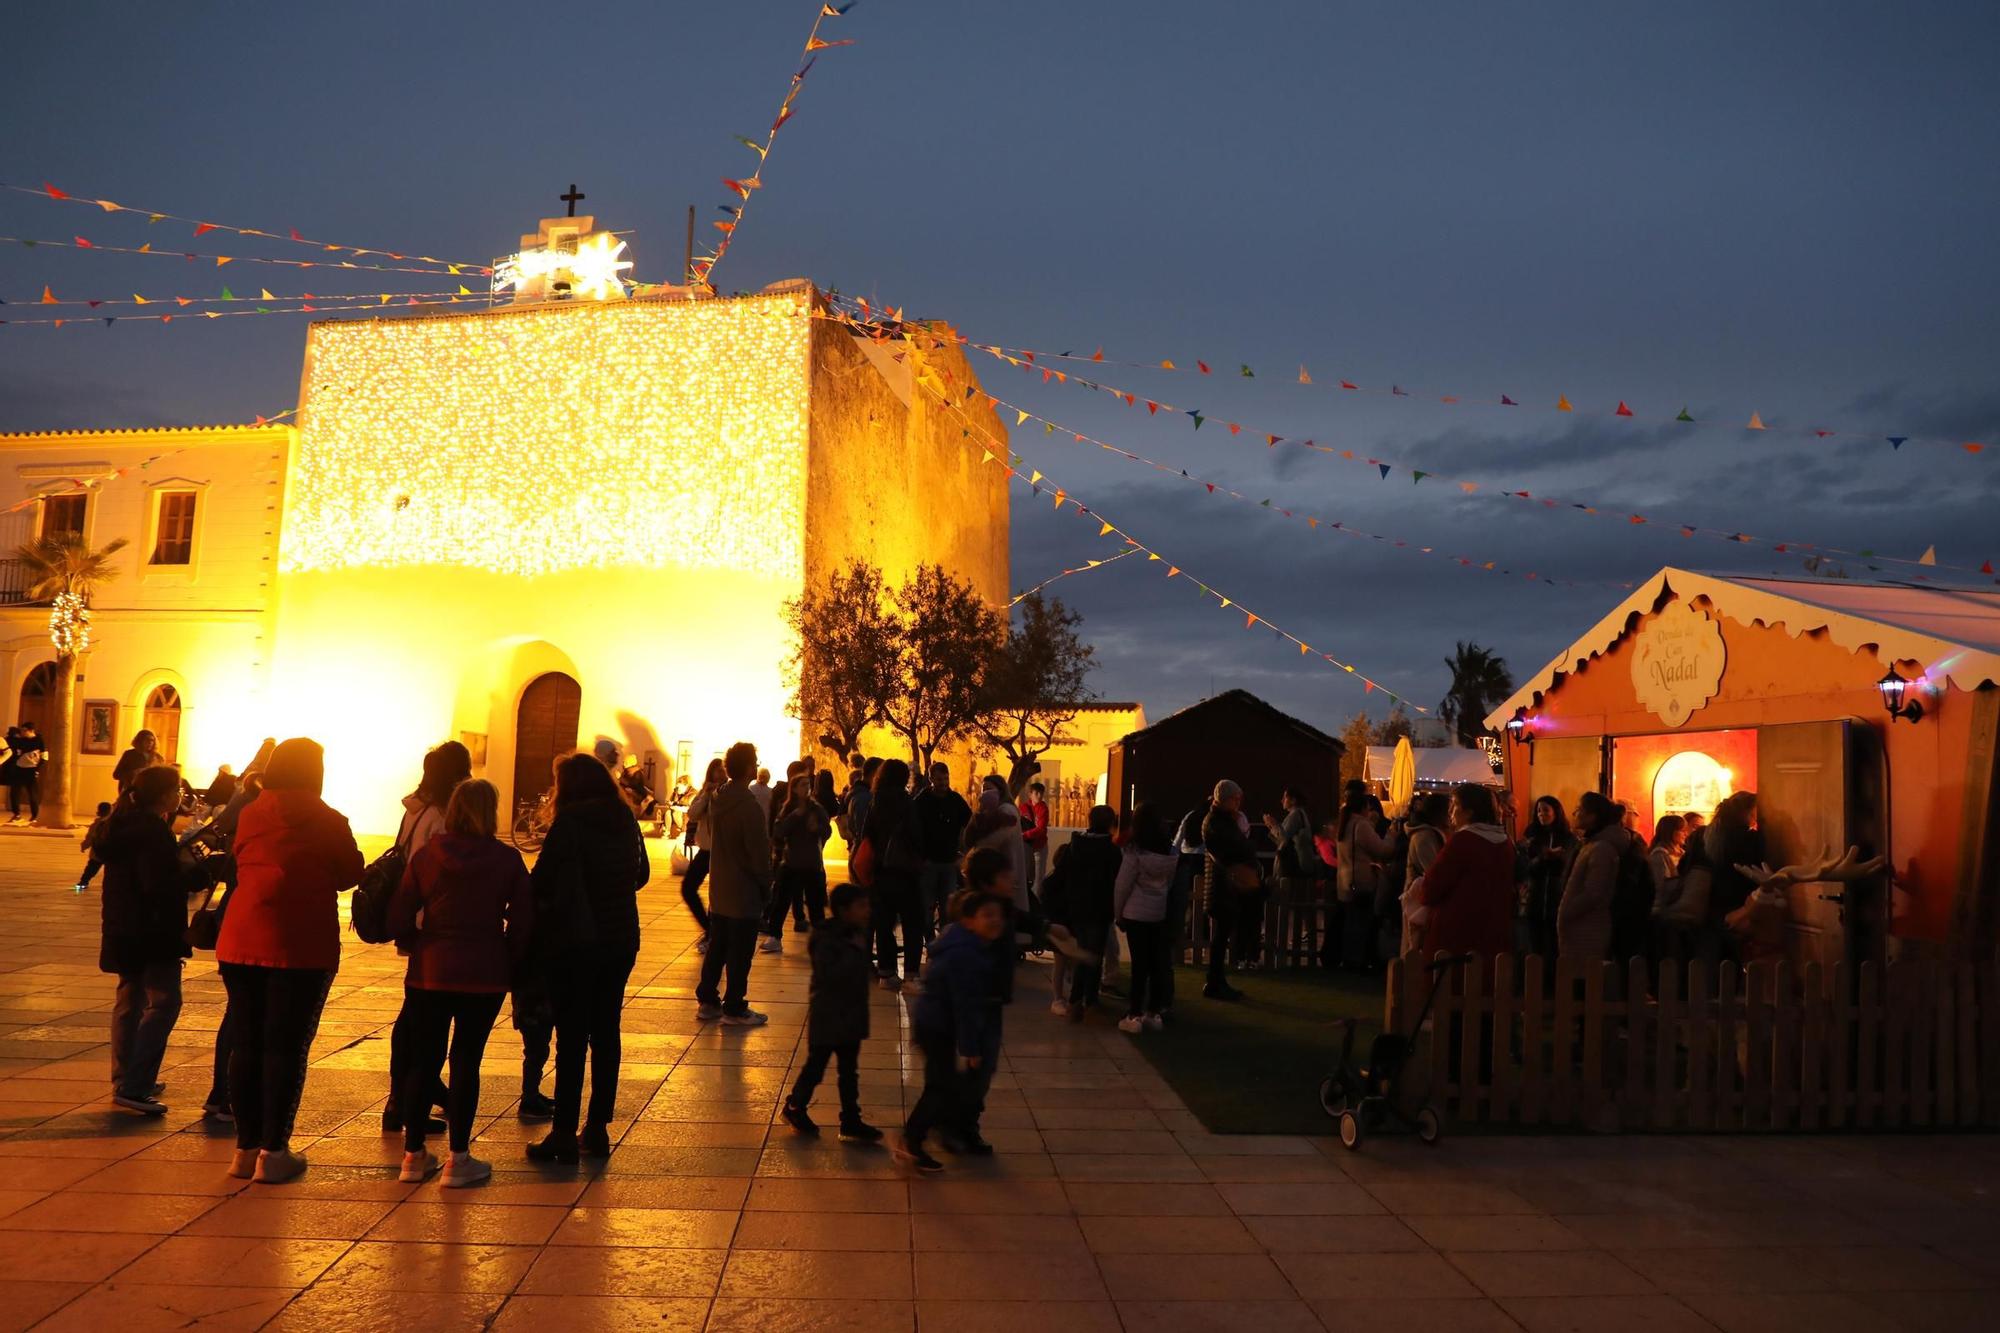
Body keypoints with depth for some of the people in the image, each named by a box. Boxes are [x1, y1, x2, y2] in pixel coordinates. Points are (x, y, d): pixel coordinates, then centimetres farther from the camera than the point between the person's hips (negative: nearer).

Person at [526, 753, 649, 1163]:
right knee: (605, 1032, 11)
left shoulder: (569, 823, -13)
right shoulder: (626, 821, 5)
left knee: (571, 1037, 0)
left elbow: (542, 882, -14)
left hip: (574, 943, -5)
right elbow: (640, 874, 15)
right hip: (620, 940, 6)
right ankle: (598, 1129, 17)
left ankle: (565, 1135, 4)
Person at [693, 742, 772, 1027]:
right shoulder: (748, 806, -21)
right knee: (740, 953, 1)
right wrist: (766, 885, -4)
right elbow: (760, 852, -19)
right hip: (744, 892, -8)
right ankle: (734, 1009, 7)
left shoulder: (717, 799, 4)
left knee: (717, 947, 17)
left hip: (719, 890, 8)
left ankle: (707, 1001, 23)